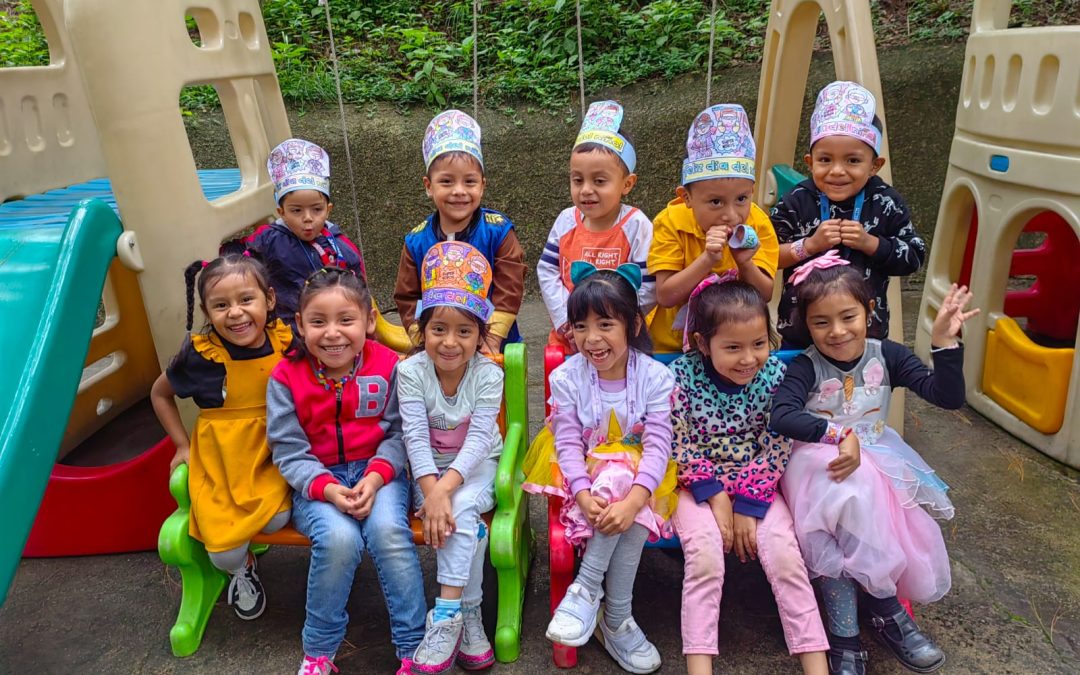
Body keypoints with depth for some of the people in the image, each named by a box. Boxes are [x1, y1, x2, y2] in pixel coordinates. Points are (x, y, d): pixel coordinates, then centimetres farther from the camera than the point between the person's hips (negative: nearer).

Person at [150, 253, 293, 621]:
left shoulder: (286, 341, -10)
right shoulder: (200, 353, -13)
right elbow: (160, 394, 8)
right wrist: (183, 444, 5)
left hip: (271, 454, 1)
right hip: (219, 460, -1)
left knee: (276, 521, -23)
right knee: (226, 554, -10)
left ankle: (250, 530, 16)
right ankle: (242, 569, 29)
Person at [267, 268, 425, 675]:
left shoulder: (386, 366, -6)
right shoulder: (286, 378, -6)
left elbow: (397, 433, -3)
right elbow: (290, 452, -6)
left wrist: (376, 476, -20)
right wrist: (328, 489, -21)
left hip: (378, 471, 0)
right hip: (318, 481, 0)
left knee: (387, 530, -29)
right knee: (339, 538, -29)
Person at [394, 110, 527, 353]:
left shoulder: (498, 230, -10)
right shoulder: (416, 241, -4)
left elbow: (509, 288, -13)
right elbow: (406, 297, -1)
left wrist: (493, 338, -17)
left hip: (493, 349, -1)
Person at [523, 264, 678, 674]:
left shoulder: (655, 377, -12)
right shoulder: (567, 377, -10)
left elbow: (658, 447, -17)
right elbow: (569, 445, -12)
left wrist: (632, 501, -33)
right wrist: (585, 496, -29)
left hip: (637, 480, 1)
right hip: (584, 478, 0)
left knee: (634, 513, -32)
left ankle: (586, 589, -11)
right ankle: (617, 619, -20)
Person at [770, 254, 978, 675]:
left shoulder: (887, 356, 1)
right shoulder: (806, 367, -10)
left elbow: (947, 397, -6)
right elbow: (781, 416, -27)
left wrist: (944, 341, -17)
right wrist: (839, 435, -34)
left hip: (879, 465, 3)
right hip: (821, 467, -2)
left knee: (848, 537, -26)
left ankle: (844, 636, -4)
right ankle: (888, 612, -13)